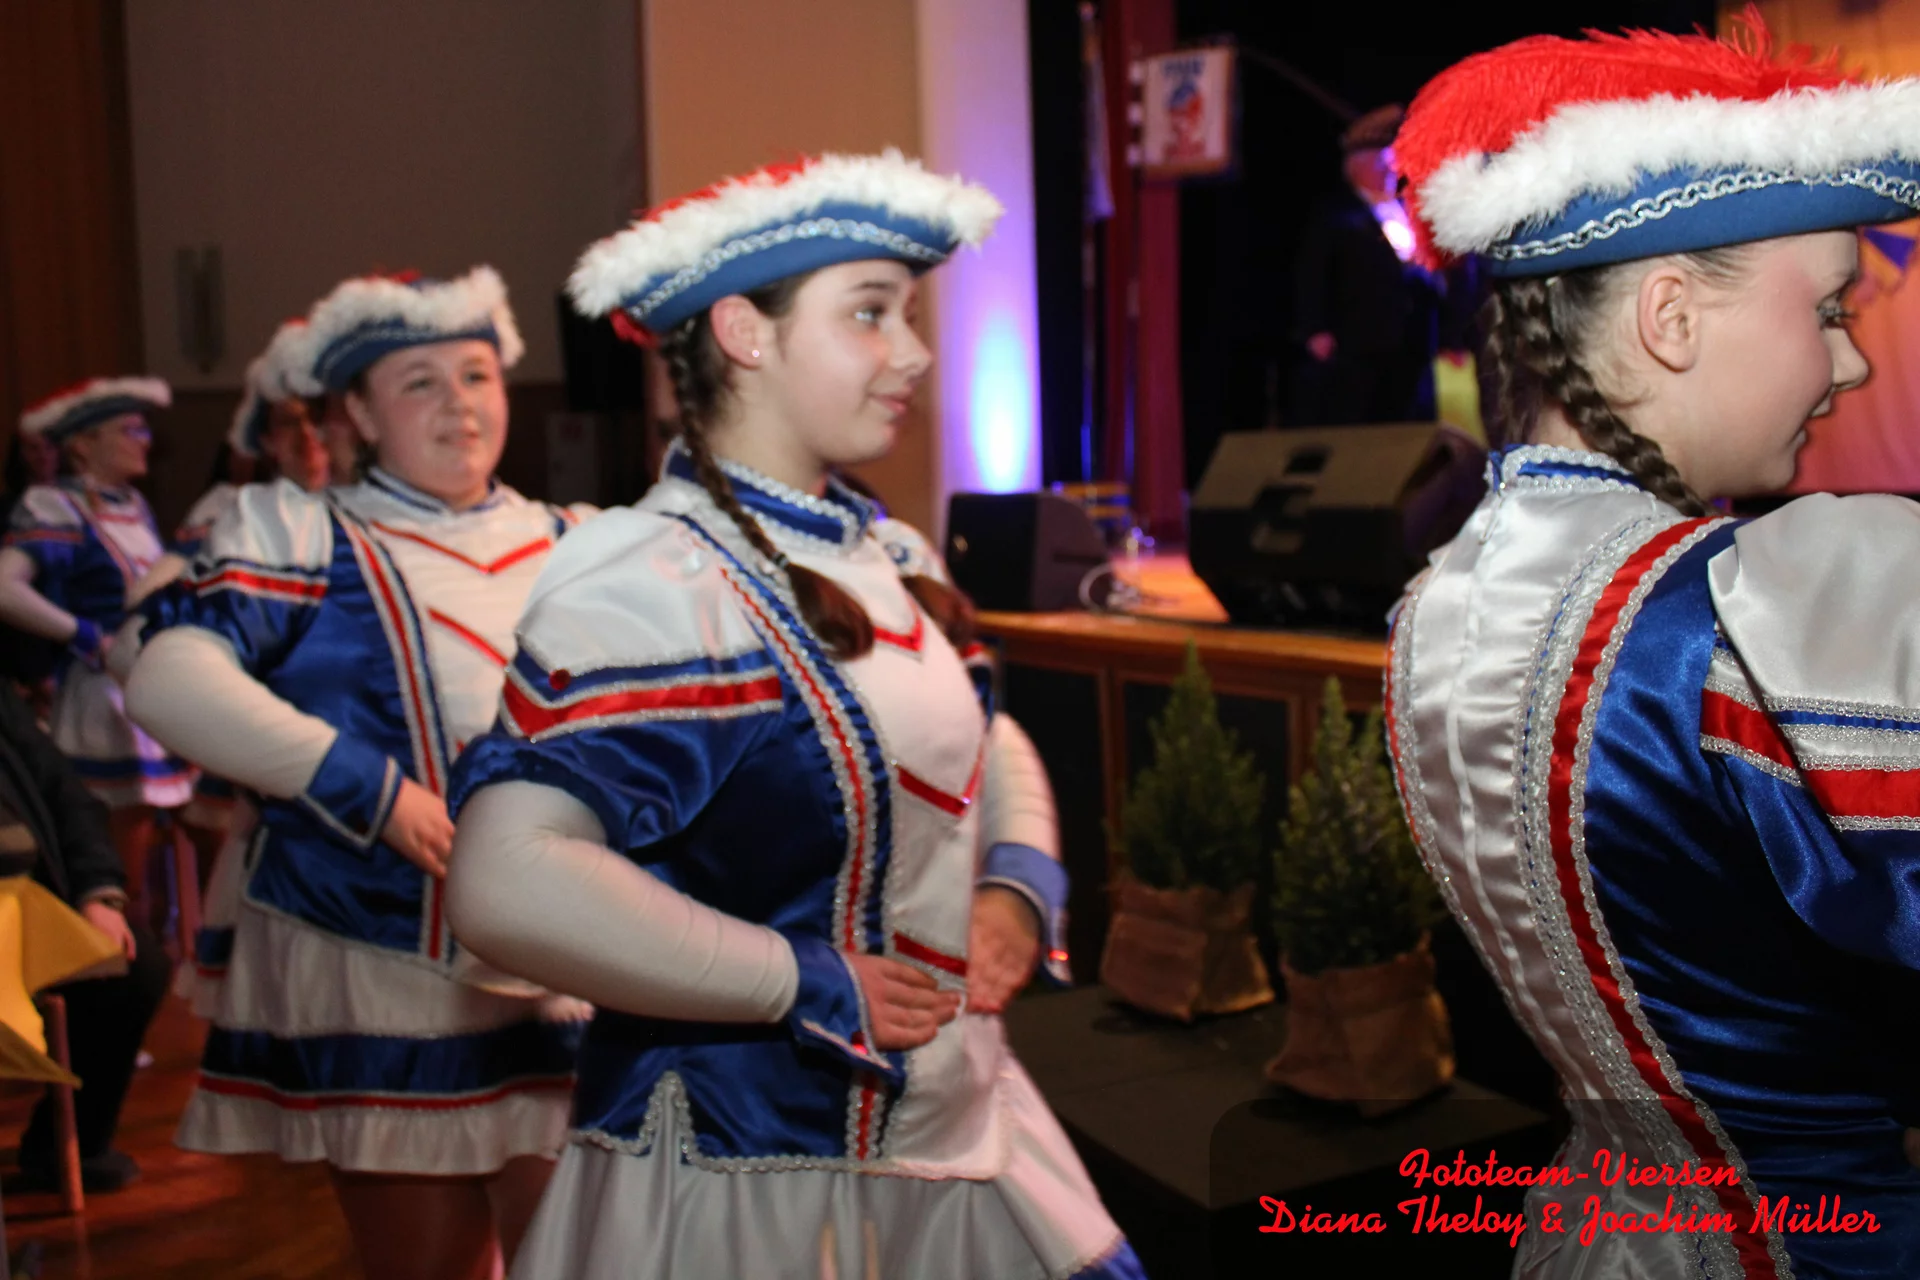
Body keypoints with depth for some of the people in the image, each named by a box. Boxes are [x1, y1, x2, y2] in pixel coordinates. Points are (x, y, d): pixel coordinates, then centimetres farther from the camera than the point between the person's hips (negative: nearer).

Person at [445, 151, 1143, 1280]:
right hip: (748, 1184, -7)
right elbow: (511, 886, -33)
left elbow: (986, 739, 20)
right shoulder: (652, 584, -21)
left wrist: (1021, 880, 0)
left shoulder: (887, 553, 4)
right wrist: (813, 986, -23)